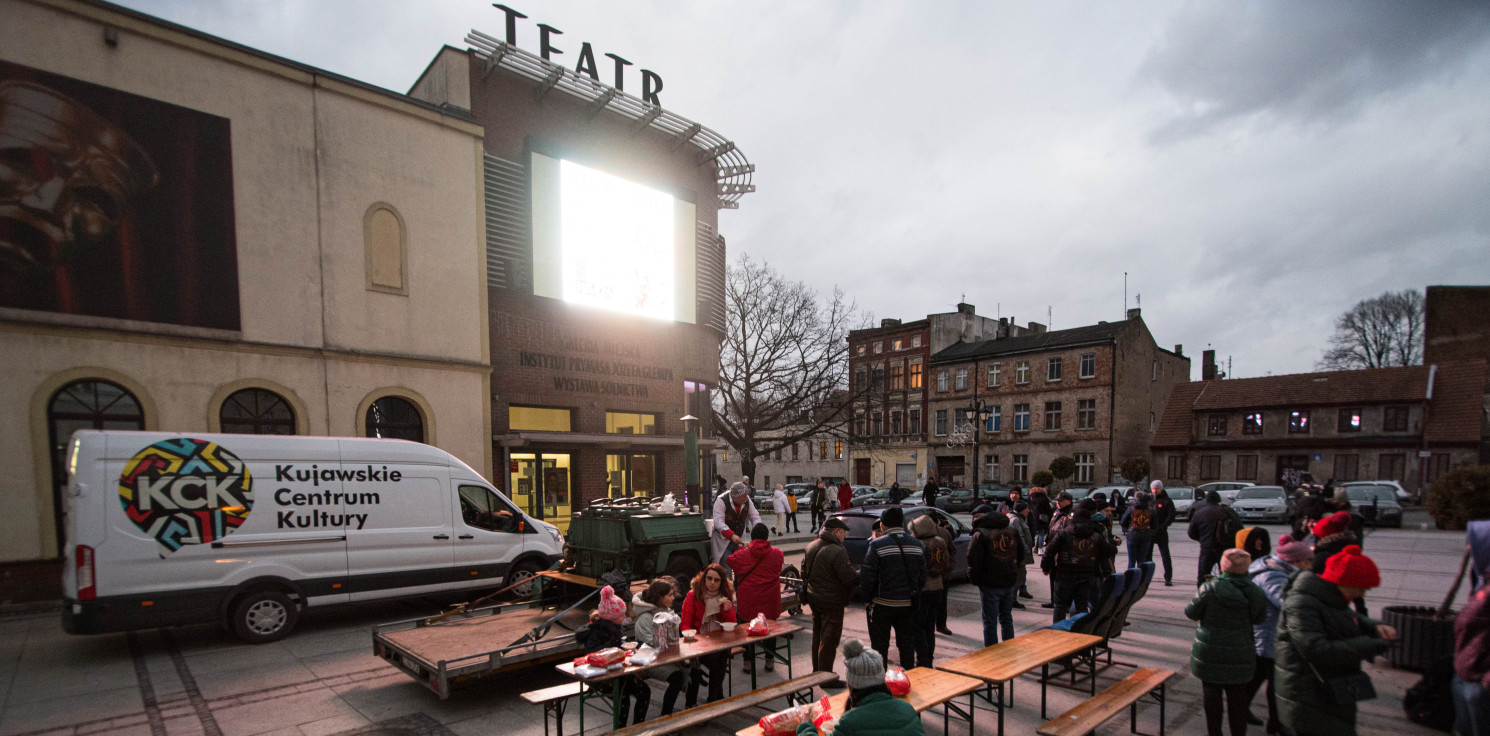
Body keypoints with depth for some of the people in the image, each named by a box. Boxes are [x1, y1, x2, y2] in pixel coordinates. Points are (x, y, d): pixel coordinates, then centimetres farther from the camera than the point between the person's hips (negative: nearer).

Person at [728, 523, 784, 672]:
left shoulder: (743, 554, -10)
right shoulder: (776, 554, -7)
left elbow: (730, 561, 7)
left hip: (748, 600, -1)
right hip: (769, 599, 1)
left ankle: (748, 661, 17)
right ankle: (770, 660, 24)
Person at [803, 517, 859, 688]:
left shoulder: (811, 547, 5)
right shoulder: (837, 551, -23)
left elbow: (804, 573, 14)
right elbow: (850, 578, -22)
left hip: (814, 599, 9)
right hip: (832, 603, -9)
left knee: (818, 636, 21)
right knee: (829, 641, 2)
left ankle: (817, 671, 33)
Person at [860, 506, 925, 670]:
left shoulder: (877, 545, -13)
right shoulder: (916, 545, 3)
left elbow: (867, 576, -13)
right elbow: (922, 576, 8)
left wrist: (866, 597, 0)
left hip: (883, 604, -4)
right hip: (907, 605, 4)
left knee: (879, 644, 7)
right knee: (907, 643, 16)